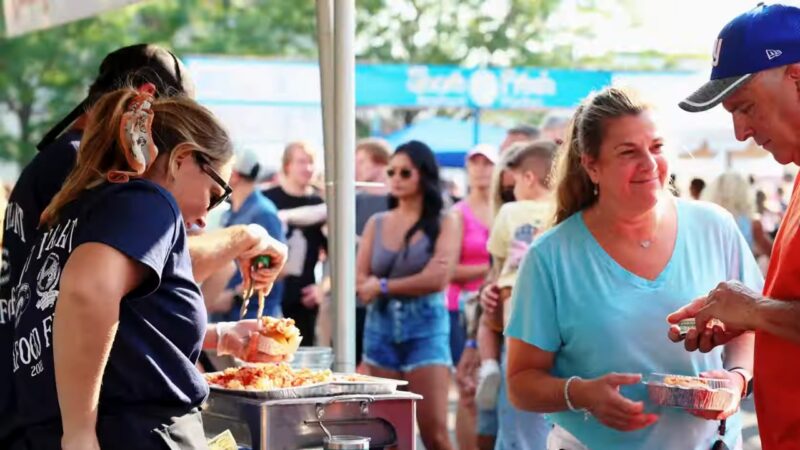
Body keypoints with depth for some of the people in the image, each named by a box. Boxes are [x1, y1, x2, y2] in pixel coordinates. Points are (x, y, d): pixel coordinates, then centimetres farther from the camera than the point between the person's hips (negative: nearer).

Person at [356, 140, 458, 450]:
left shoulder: (443, 223, 1)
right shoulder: (376, 223, 10)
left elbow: (437, 279, -11)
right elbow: (360, 283, 3)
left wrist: (383, 286, -5)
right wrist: (415, 283, -10)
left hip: (425, 328, -3)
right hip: (380, 327, 4)